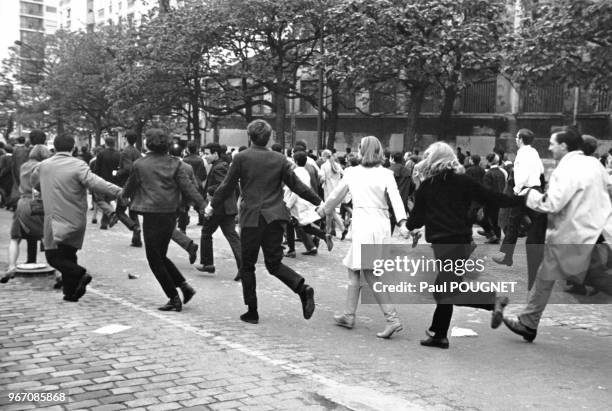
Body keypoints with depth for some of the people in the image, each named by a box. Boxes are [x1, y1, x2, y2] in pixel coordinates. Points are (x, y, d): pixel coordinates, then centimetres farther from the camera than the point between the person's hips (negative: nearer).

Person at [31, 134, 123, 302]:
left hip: (56, 221, -1)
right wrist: (119, 192, -25)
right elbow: (95, 183, -23)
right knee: (69, 256, 14)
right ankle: (71, 292, 15)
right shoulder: (78, 166, -9)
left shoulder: (43, 166, 3)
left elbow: (34, 182, 22)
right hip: (77, 221, 1)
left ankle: (81, 274, -19)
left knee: (53, 257, 2)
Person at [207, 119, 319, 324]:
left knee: (247, 266, 10)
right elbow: (297, 185, 4)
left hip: (251, 218, -3)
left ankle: (252, 311, 13)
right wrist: (319, 202, 14)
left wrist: (212, 206, 16)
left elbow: (227, 186, 1)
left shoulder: (241, 158, -4)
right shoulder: (279, 159, 4)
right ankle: (302, 288, -14)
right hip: (275, 217, 3)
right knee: (274, 263, 11)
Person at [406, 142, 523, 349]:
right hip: (463, 241, 5)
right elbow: (492, 198, 1)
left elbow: (416, 218, 3)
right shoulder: (463, 181, 2)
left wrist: (409, 225, 26)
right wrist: (521, 199, 12)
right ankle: (438, 334, 21)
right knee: (445, 289, 14)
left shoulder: (425, 187, -2)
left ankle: (494, 300, -19)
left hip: (441, 243, -5)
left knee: (446, 291, -4)